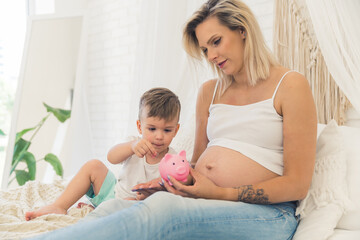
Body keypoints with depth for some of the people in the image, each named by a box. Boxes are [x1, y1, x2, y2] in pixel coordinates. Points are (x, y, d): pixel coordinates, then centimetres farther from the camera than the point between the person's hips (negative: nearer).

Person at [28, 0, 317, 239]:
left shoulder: (290, 85, -1)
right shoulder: (209, 91, 17)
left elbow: (297, 185, -6)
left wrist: (223, 194, -15)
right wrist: (178, 182, -4)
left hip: (266, 214, -5)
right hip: (202, 205, 6)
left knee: (163, 208, -33)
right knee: (113, 208, -21)